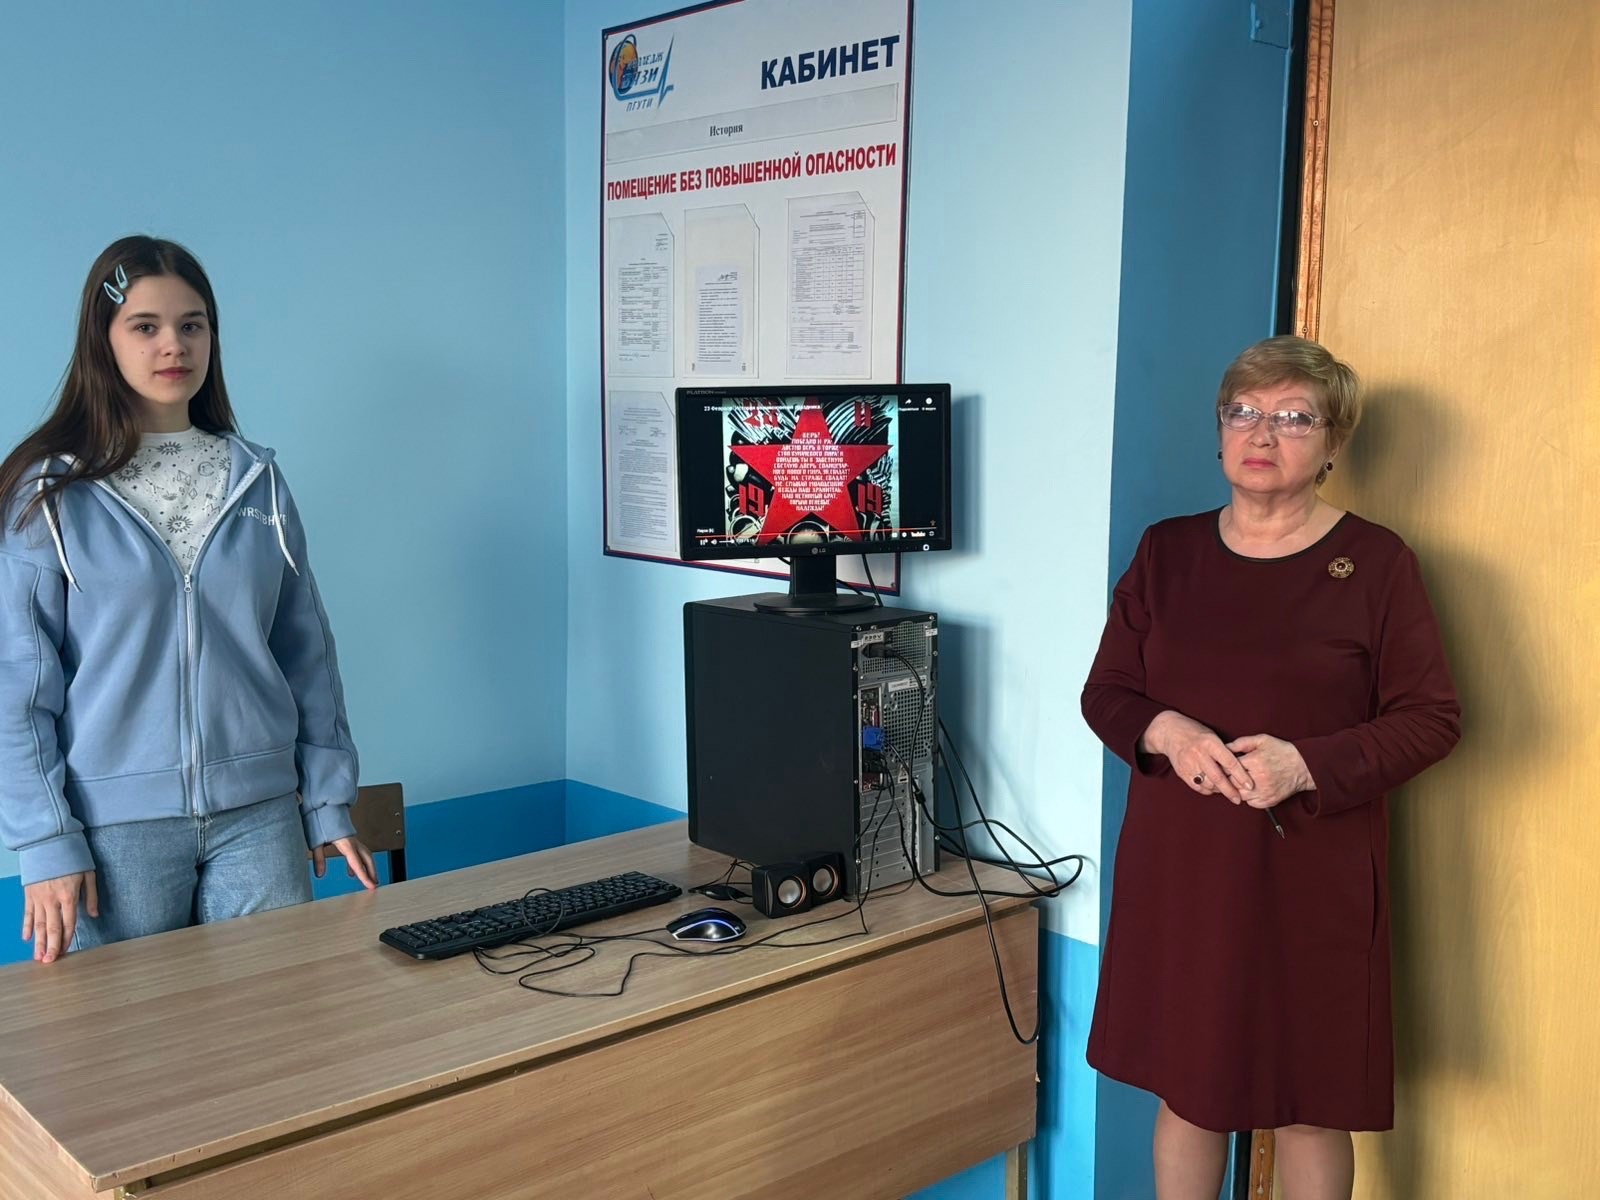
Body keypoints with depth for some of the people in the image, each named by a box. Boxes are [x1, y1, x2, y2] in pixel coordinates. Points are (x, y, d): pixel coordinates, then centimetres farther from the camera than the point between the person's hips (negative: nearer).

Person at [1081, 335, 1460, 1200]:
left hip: (1312, 872, -2)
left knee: (1312, 1105, 9)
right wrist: (1166, 732, -14)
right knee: (1187, 1089, 13)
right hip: (1180, 866, 3)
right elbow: (1105, 693, 7)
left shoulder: (1375, 563, -4)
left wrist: (1308, 766, -18)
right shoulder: (1167, 552, 5)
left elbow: (1431, 718, -4)